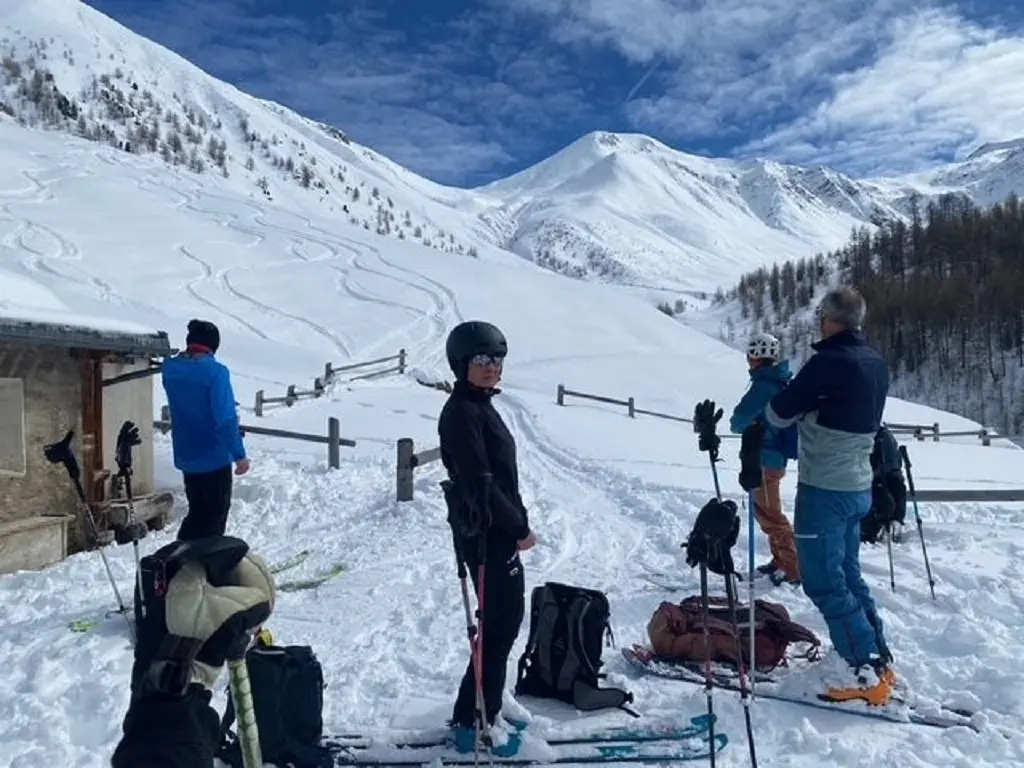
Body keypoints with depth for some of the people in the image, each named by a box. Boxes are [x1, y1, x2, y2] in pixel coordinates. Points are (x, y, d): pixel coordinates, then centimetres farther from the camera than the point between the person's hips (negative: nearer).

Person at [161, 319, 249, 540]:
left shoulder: (170, 369, 0)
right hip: (214, 458, -6)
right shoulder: (215, 371, -20)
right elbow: (226, 418, -24)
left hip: (185, 457, 6)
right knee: (215, 514, 9)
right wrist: (239, 454, -18)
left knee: (196, 512, 22)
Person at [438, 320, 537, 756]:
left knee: (504, 619, 17)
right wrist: (519, 528, -15)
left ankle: (480, 712, 31)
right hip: (489, 536, -10)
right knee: (502, 625, -2)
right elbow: (479, 482, -22)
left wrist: (516, 524, 10)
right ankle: (474, 723, 11)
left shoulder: (481, 406, 14)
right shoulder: (462, 412, -16)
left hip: (497, 532, 10)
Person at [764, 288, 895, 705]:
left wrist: (773, 412, 9)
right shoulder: (876, 363, 8)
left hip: (824, 487, -9)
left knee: (824, 581, 1)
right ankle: (877, 658, 27)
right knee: (848, 574, 20)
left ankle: (865, 671, 5)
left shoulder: (830, 361, -19)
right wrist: (810, 409, 15)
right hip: (858, 485, 9)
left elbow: (780, 411, -13)